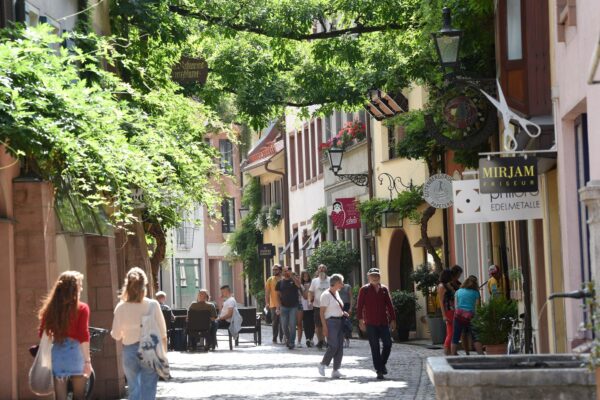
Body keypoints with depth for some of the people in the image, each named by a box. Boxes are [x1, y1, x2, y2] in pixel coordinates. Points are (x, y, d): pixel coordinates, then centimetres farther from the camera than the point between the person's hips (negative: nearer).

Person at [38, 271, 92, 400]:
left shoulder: (50, 308, 6)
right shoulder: (82, 308, -4)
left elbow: (43, 334, 7)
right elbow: (83, 336, -11)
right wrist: (87, 361, -10)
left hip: (56, 354, 3)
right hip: (75, 352, -3)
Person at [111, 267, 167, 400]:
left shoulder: (121, 308, -6)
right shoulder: (153, 305, -7)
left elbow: (116, 335, 0)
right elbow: (162, 333, -3)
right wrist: (164, 354, 9)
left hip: (130, 352, 1)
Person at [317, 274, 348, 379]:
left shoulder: (336, 293, 16)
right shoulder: (326, 295, -10)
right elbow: (321, 312, -13)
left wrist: (343, 313, 8)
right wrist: (324, 327, -20)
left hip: (340, 322, 9)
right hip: (331, 322, -9)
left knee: (340, 347, 4)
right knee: (333, 346, -15)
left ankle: (336, 370, 7)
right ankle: (323, 364, 4)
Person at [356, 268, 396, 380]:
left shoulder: (384, 289, 10)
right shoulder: (364, 290, 1)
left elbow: (389, 305, 11)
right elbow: (359, 306, -2)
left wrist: (392, 319, 6)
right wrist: (361, 320, -10)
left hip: (383, 322, 3)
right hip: (370, 323, -3)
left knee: (388, 343, -2)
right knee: (375, 347, 0)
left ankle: (382, 364, 21)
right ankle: (379, 370, 4)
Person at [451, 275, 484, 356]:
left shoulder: (458, 292, 13)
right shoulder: (475, 293, 7)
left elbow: (455, 305, 11)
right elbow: (477, 305, 3)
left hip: (458, 315, 1)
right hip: (469, 316, -1)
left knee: (455, 338, 3)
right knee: (475, 337, 5)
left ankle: (453, 355, 0)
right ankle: (481, 355, -1)